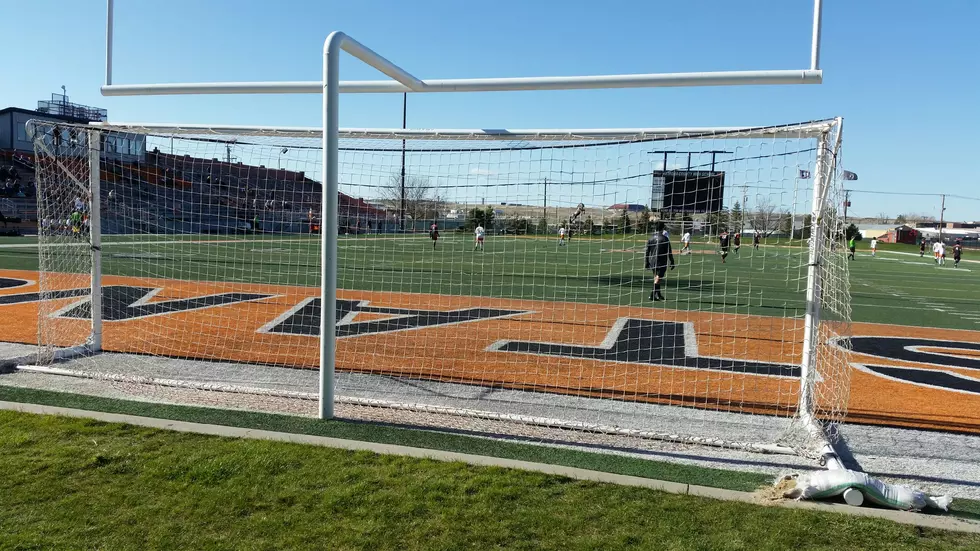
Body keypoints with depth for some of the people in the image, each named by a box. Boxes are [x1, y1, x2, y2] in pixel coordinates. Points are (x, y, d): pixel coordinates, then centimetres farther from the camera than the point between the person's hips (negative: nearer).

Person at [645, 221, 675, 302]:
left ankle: (658, 295, 23)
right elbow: (669, 252, -6)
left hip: (652, 261, 5)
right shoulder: (665, 238, -8)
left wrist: (646, 262, 9)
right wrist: (672, 262, 1)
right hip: (661, 261, -5)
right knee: (658, 278, -4)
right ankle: (652, 295, -14)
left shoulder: (650, 238, 3)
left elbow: (647, 252, 3)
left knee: (656, 277, 17)